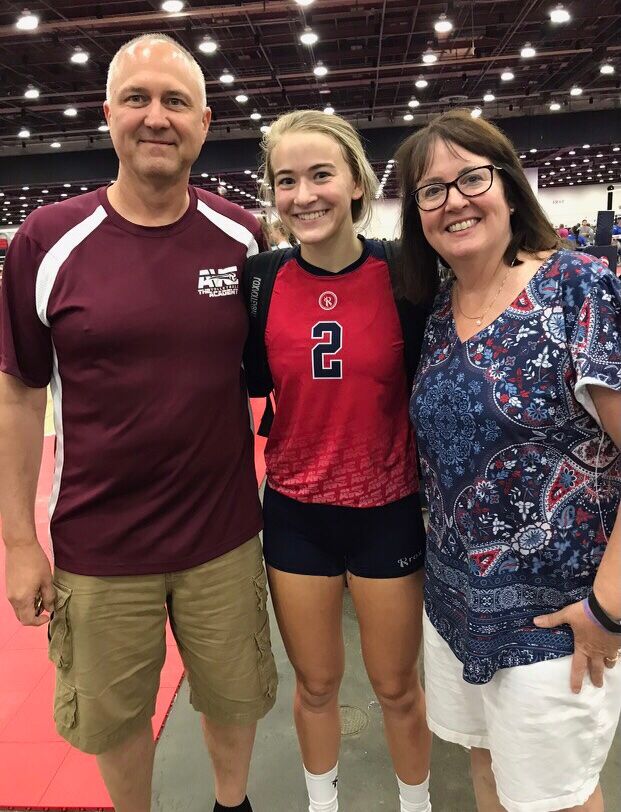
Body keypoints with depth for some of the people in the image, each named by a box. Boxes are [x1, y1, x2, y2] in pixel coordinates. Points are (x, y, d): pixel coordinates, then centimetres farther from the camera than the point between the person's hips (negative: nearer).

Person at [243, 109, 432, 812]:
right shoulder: (261, 280, -6)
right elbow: (250, 384, 6)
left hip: (389, 511, -1)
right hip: (295, 513, 2)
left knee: (397, 687, 18)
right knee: (314, 685, 20)